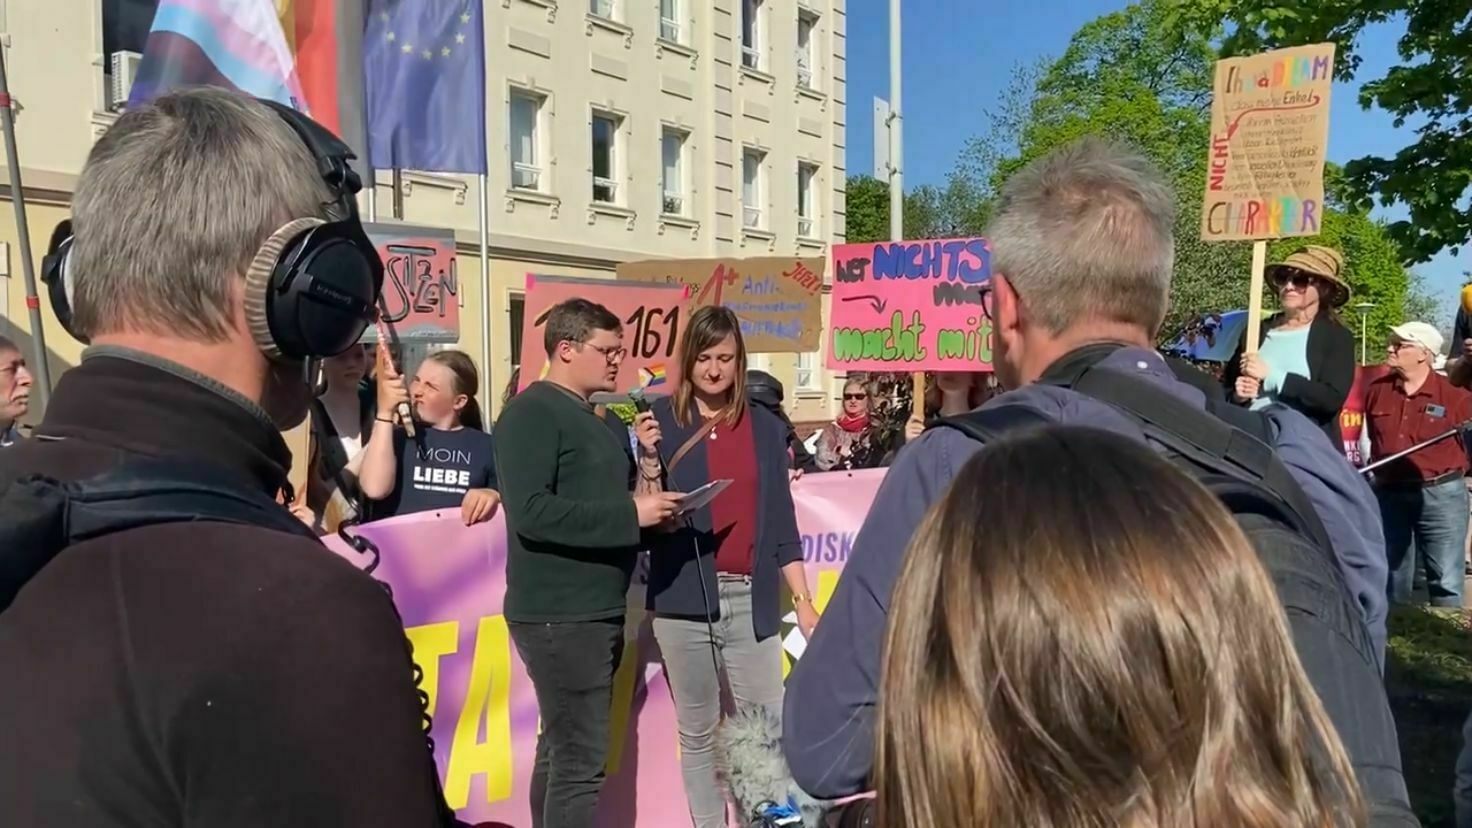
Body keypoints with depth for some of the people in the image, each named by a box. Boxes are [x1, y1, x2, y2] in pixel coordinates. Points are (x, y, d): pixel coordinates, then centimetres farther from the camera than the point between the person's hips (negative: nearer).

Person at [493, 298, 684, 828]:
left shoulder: (593, 419, 15)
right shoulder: (531, 412, -12)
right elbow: (531, 512, -23)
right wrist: (631, 514, -22)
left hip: (595, 611, 9)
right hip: (559, 615, -9)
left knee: (561, 751, 16)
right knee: (580, 759, -6)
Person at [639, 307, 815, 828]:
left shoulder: (766, 427, 8)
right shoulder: (662, 419, 1)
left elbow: (781, 523, 9)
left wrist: (803, 602, 6)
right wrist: (648, 459, -18)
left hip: (751, 600, 2)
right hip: (684, 601, -1)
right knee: (697, 733, 10)